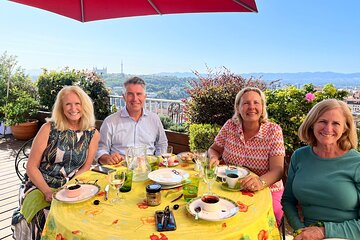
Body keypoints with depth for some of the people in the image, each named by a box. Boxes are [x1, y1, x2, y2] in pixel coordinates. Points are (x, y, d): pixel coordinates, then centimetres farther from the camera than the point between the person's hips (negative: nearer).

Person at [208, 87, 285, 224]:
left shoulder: (273, 131, -8)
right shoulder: (230, 126, -2)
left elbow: (277, 170, -15)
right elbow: (214, 149, 12)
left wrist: (261, 182, -37)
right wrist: (214, 158, -13)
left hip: (266, 192, -2)